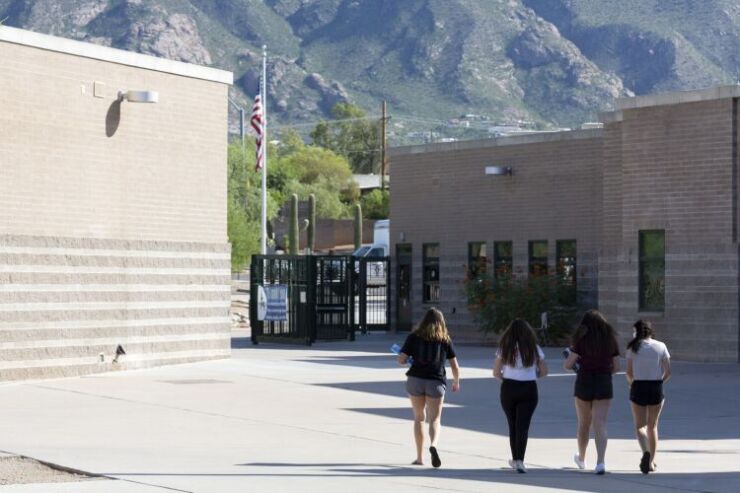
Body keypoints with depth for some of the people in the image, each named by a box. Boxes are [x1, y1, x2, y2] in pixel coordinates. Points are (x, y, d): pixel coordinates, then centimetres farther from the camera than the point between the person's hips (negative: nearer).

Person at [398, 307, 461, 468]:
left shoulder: (414, 337, 2)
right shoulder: (445, 340, 4)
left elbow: (401, 360, -5)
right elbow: (455, 366, 6)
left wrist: (409, 359, 17)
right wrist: (456, 382, 23)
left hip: (415, 380, 1)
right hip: (436, 382, -1)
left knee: (419, 418, 15)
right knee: (435, 420, 2)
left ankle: (419, 457, 16)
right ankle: (433, 445, -28)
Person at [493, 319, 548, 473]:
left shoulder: (504, 349, -2)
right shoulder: (534, 349, -1)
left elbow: (496, 372, -3)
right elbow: (544, 372, 4)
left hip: (508, 389, 1)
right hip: (529, 390, -1)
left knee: (513, 425, 15)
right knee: (523, 426, -3)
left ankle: (515, 459, 23)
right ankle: (519, 460, -16)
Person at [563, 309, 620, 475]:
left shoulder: (581, 340, -6)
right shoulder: (611, 340, 3)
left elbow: (567, 365, -8)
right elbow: (616, 367, 6)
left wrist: (569, 354, 12)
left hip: (584, 382, -1)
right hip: (604, 385, 1)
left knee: (584, 424, 16)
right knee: (600, 425, -3)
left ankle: (581, 458, 34)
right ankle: (600, 462, -19)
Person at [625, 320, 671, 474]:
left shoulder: (633, 347, -2)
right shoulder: (661, 346, 3)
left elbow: (629, 372, -6)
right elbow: (668, 372, 0)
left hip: (638, 388, -2)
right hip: (656, 389, 2)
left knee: (640, 426, 7)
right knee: (652, 426, 16)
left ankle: (646, 453, -21)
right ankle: (652, 461, 16)